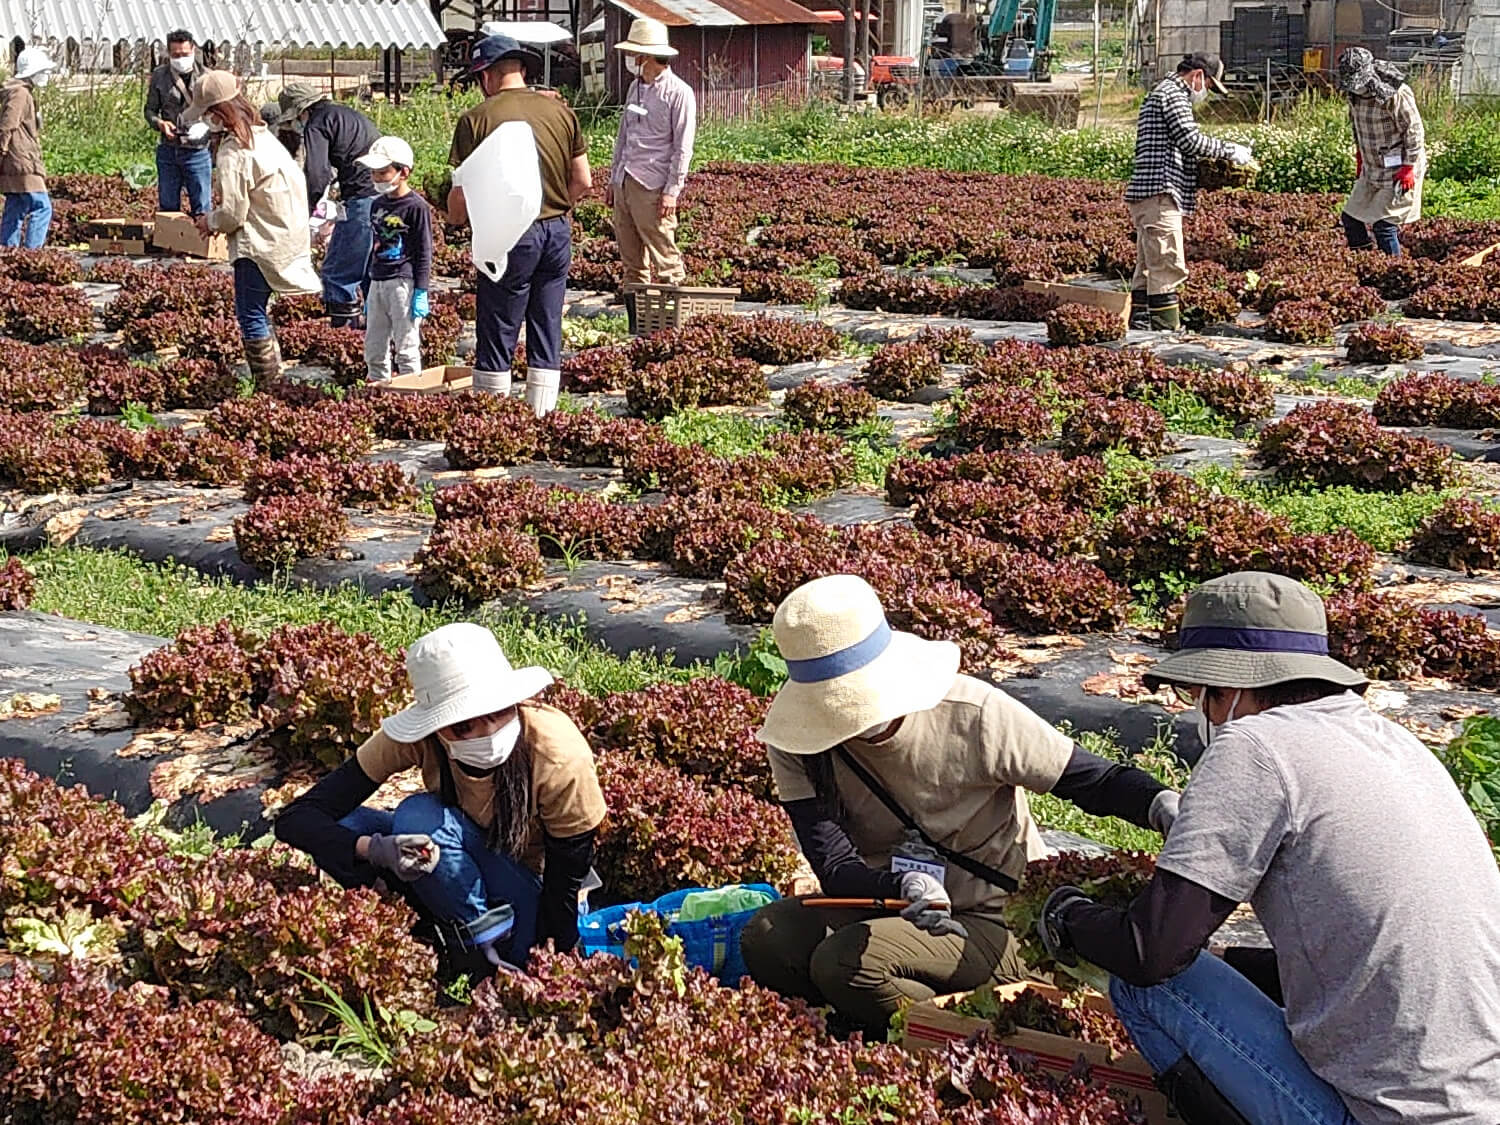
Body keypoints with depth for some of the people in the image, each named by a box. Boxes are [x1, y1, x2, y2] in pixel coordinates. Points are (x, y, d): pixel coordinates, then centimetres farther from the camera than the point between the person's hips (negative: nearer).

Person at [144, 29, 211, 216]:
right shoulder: (159, 76, 3)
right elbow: (150, 110, 10)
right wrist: (159, 123, -11)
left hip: (197, 150, -2)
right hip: (168, 150, 2)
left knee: (201, 209, 1)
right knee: (167, 207, 11)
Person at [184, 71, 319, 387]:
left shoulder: (233, 153, -19)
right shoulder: (262, 135, 9)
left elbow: (233, 213, -20)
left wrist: (209, 221, 4)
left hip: (260, 244, -9)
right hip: (288, 235, 9)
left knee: (250, 315, -2)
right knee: (256, 311, 19)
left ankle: (267, 385, 2)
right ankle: (273, 378, 23)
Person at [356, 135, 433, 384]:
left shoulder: (416, 206, -8)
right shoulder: (377, 205, 14)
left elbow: (424, 253, -9)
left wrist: (421, 293, -13)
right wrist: (367, 291, 20)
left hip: (403, 282, -8)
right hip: (377, 283, 8)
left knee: (406, 348, -3)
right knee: (373, 350, 10)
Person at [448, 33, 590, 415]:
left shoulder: (477, 119, -8)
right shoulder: (560, 111, 5)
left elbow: (462, 193, -8)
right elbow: (583, 182, 6)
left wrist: (456, 218, 12)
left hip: (510, 236, -4)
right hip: (558, 231, 4)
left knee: (497, 338, 5)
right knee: (547, 335, 11)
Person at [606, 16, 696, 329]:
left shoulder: (679, 93, -7)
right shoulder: (636, 88, 15)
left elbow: (682, 147, -10)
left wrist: (671, 192, -15)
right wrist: (613, 180, 19)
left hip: (652, 187, -8)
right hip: (625, 184, 8)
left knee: (665, 261, -7)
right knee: (632, 263, 10)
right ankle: (636, 329, 15)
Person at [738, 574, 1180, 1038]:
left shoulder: (973, 714, -19)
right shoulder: (796, 744, -11)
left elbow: (1095, 779, -12)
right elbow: (835, 868, -21)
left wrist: (1162, 804, -35)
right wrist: (906, 887, -43)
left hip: (995, 928, -4)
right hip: (886, 904, 5)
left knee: (843, 962, -29)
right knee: (767, 939, -23)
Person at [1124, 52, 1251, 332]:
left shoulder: (1161, 93, 26)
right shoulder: (1172, 93, -7)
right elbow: (1190, 140, -15)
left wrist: (1209, 161, 16)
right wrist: (1230, 150, -7)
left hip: (1145, 194, 11)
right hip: (1160, 193, -11)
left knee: (1148, 266, 12)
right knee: (1167, 266, -11)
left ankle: (1139, 323, 15)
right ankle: (1167, 327, -11)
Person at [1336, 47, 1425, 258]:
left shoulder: (1396, 94, -23)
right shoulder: (1355, 93, 0)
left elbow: (1414, 130, -18)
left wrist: (1409, 167, -18)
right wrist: (1360, 155, 22)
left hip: (1397, 170, -8)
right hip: (1371, 168, 8)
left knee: (1383, 224, -11)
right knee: (1350, 217, 9)